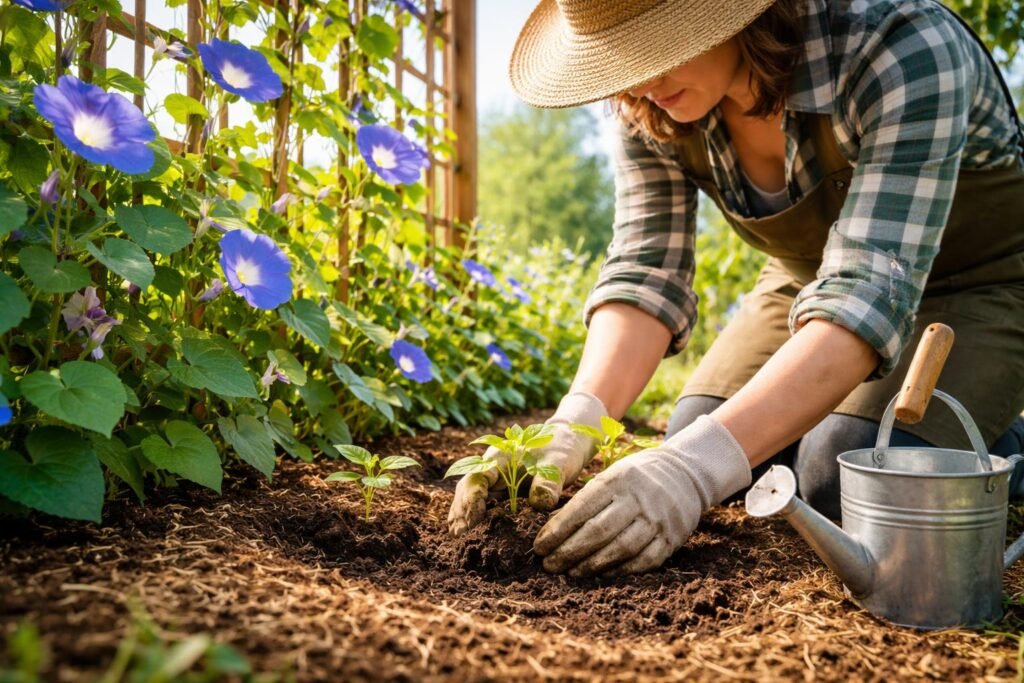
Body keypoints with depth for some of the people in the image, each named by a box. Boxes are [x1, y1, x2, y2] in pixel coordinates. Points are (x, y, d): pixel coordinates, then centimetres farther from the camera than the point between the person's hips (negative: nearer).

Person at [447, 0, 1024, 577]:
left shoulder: (904, 50, -35)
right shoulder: (653, 106, -18)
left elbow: (874, 290, -42)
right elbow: (644, 271, -21)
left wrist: (700, 463, -54)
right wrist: (572, 426, -39)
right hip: (811, 273, 5)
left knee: (847, 480, -26)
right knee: (694, 439, -11)